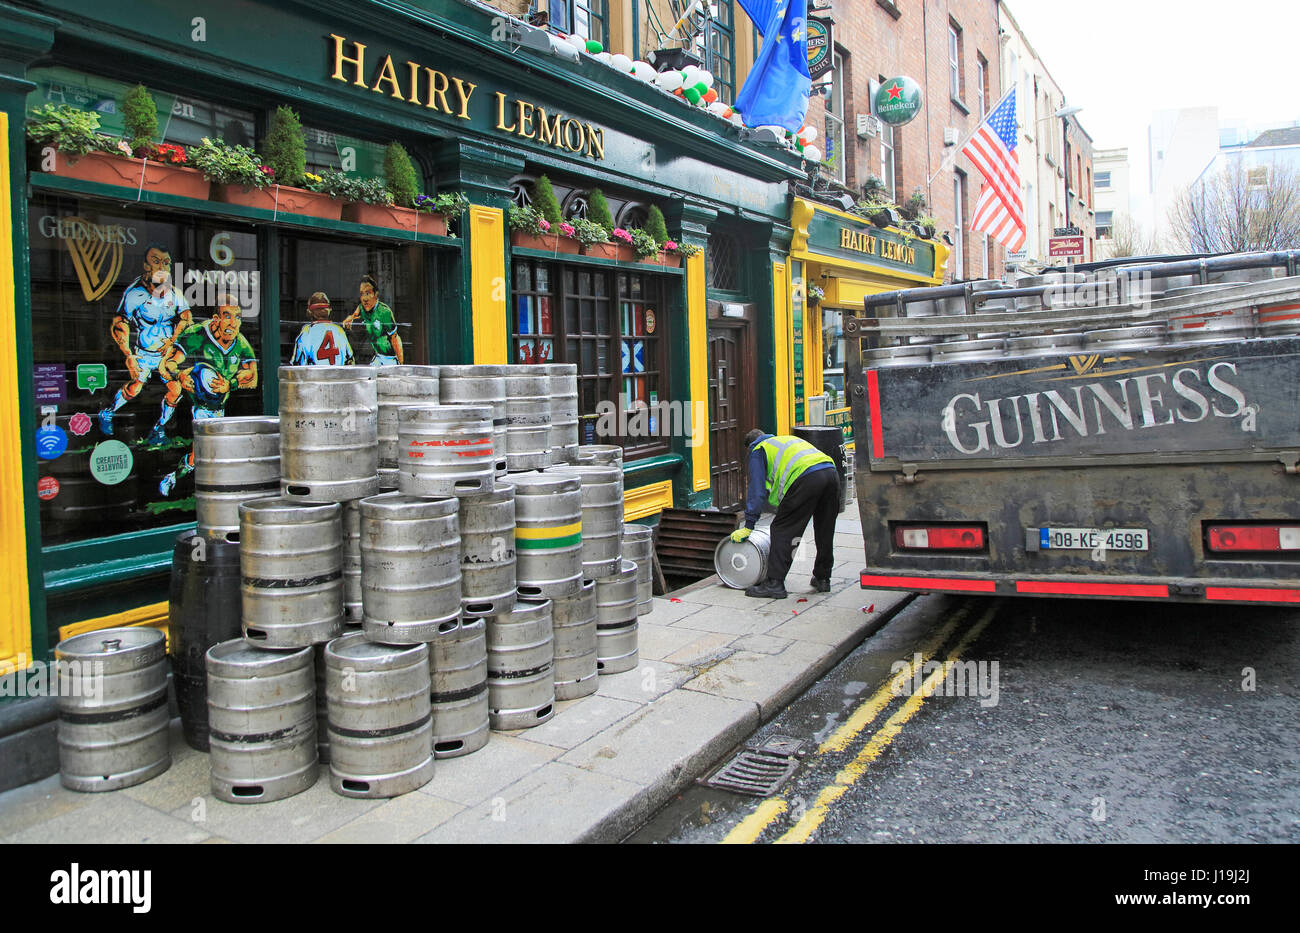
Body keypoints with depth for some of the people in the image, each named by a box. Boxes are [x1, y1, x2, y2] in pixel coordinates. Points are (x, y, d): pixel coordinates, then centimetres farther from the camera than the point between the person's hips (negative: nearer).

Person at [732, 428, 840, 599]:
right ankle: (822, 579, 29)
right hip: (831, 472, 7)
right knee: (825, 532, 19)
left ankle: (774, 583, -3)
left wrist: (748, 526, 14)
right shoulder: (790, 439, 40)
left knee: (782, 530, 1)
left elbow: (757, 490, 11)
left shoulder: (758, 450, 18)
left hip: (806, 478, -7)